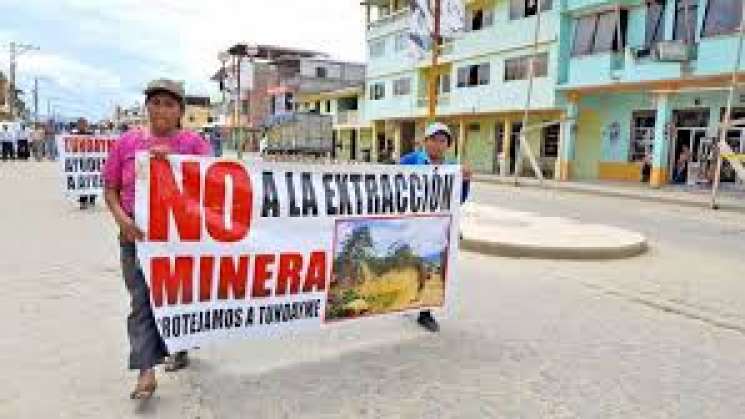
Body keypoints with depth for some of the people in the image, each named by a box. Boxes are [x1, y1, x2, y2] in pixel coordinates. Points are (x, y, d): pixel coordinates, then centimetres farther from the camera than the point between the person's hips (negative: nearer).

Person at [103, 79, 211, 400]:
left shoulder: (193, 142, 0)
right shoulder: (127, 142, 4)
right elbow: (110, 189, 7)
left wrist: (174, 156, -23)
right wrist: (122, 219, -10)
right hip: (137, 233, 1)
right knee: (142, 301, -2)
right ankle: (146, 373, 1)